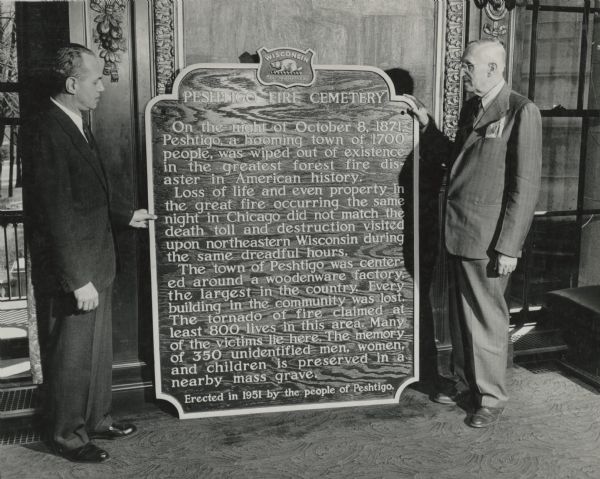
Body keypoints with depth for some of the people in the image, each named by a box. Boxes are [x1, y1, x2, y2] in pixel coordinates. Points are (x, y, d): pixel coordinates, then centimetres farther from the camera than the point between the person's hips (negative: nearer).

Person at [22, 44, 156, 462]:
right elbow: (55, 215, -23)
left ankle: (97, 419, 38)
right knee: (71, 355, 7)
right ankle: (68, 436, 26)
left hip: (97, 266, 9)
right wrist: (77, 280, -23)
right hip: (70, 273, -9)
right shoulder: (47, 133, -20)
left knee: (99, 349, 21)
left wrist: (126, 217, 19)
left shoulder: (78, 127, 10)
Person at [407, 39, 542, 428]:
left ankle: (492, 396, 20)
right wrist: (427, 124, 12)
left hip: (489, 238, -7)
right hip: (458, 233, 7)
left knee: (487, 319, 4)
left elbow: (526, 186, -14)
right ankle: (466, 382, 33)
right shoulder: (470, 109, 13)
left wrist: (508, 247, -17)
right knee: (461, 315, 16)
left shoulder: (521, 112, -11)